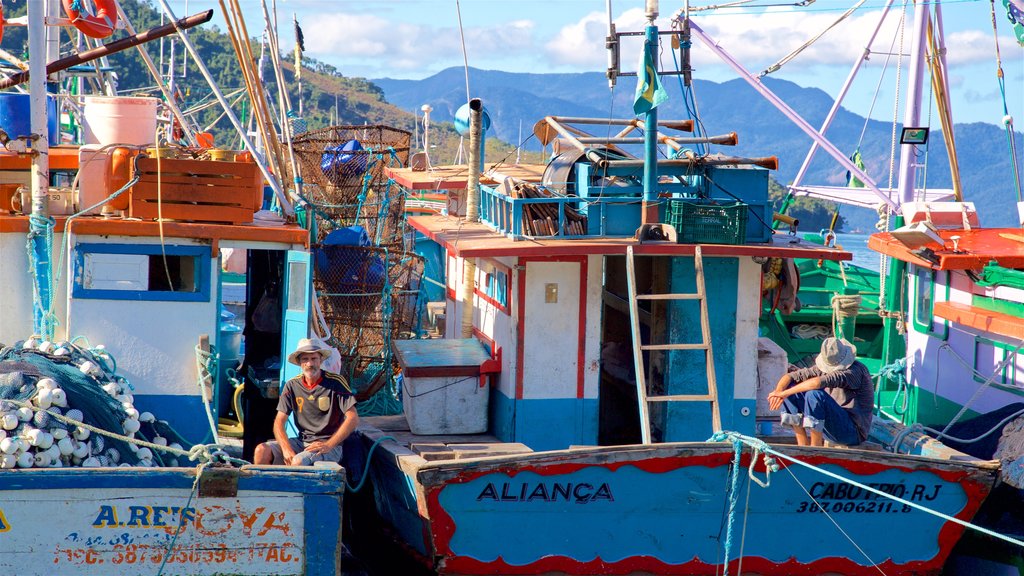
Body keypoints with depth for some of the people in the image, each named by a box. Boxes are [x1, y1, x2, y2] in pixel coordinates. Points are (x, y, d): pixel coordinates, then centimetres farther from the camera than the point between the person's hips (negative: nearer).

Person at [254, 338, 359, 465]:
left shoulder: (335, 382, -6)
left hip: (330, 445, -5)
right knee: (262, 451, -17)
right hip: (301, 442, 5)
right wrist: (287, 449, -16)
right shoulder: (292, 386, 6)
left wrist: (328, 445, -19)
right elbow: (279, 422, 3)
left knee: (298, 462, -33)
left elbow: (353, 419, -11)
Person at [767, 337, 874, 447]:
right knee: (790, 387, 2)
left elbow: (819, 382, -32)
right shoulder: (824, 368, 5)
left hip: (853, 432, -8)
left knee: (815, 393, -30)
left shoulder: (856, 370, -18)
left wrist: (785, 393, -29)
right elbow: (791, 376, 3)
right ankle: (803, 446, -3)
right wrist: (779, 390, -20)